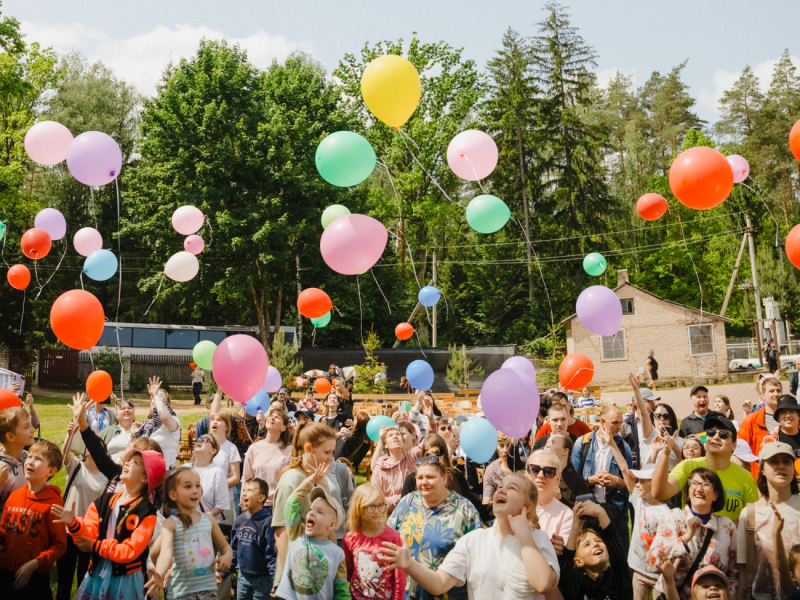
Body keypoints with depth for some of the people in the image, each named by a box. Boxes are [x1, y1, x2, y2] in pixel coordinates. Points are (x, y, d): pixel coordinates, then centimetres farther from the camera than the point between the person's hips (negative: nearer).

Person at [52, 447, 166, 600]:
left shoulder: (146, 512, -13)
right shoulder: (104, 501, 3)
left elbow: (131, 550, -17)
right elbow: (89, 535, -1)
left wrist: (95, 546, -12)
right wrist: (74, 524, -20)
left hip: (125, 579, -5)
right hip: (97, 573, 5)